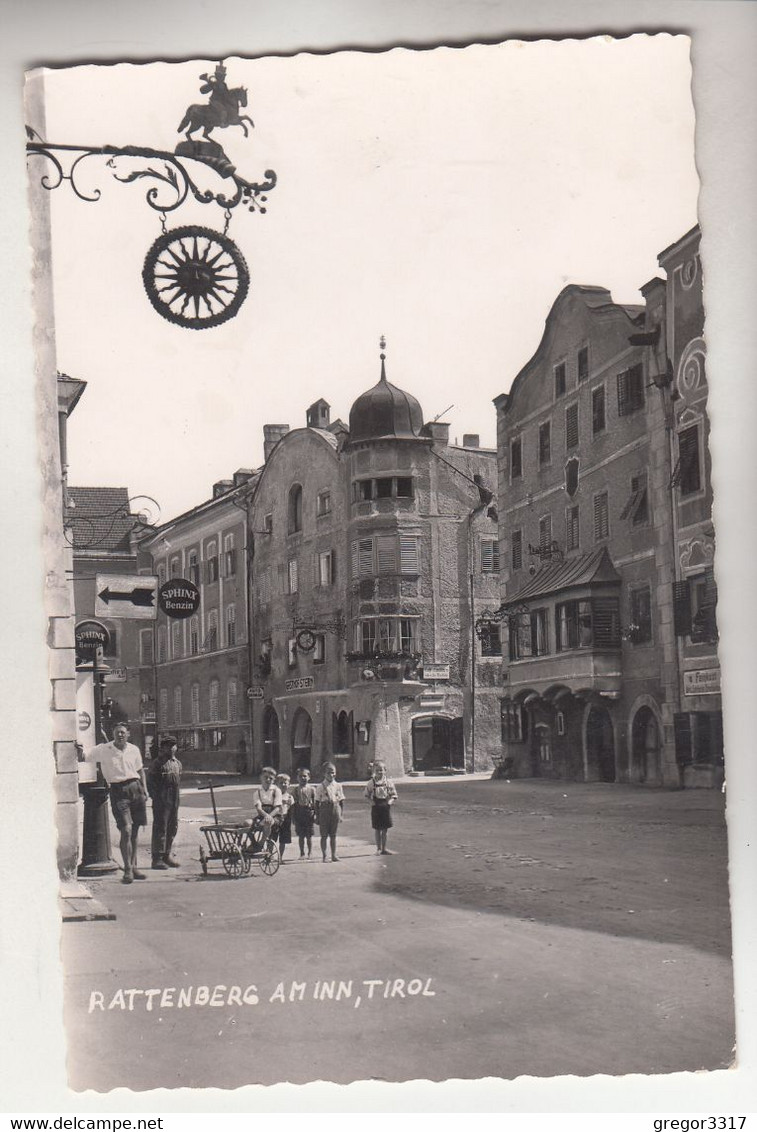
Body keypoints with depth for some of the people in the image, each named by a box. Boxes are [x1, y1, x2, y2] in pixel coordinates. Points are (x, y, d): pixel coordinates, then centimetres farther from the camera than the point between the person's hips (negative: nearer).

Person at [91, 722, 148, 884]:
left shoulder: (134, 750, 9)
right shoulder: (103, 750, -2)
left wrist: (144, 790, 12)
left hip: (135, 788, 4)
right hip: (118, 791, -4)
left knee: (135, 830, 9)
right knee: (126, 830, -14)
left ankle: (133, 866, 21)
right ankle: (127, 869, -9)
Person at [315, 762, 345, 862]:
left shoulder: (338, 786, 6)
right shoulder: (320, 787, -2)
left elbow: (341, 801, 9)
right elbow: (317, 802, 0)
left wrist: (341, 814, 4)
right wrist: (317, 816, -3)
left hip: (335, 810, 2)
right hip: (324, 810, -2)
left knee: (333, 834, 8)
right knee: (324, 835, 2)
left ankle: (334, 855, 13)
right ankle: (324, 855, 8)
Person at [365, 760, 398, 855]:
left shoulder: (388, 782, 1)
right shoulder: (371, 782, -1)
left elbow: (394, 795, 7)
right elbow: (366, 795, 7)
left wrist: (391, 801, -11)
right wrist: (370, 801, -9)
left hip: (385, 807, 1)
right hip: (376, 807, -1)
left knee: (385, 829, 6)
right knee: (377, 829, 4)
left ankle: (384, 848, 17)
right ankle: (378, 848, 15)